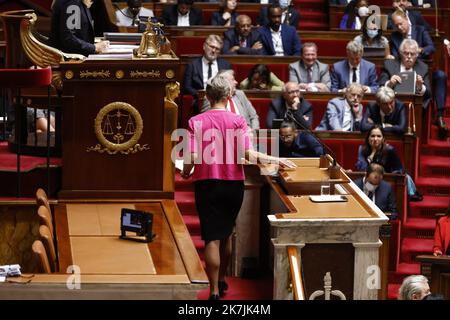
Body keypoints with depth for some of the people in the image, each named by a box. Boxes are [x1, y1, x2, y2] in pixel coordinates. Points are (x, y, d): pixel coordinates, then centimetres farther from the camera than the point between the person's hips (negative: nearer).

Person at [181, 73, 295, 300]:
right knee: (226, 234, 21)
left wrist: (186, 173, 9)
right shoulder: (237, 121, -5)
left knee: (212, 238, 0)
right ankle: (222, 280, 35)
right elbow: (247, 154, -14)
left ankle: (214, 291, -5)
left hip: (206, 185, -2)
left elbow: (192, 158, -11)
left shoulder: (196, 122, -5)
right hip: (233, 185, 2)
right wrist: (276, 160, -2)